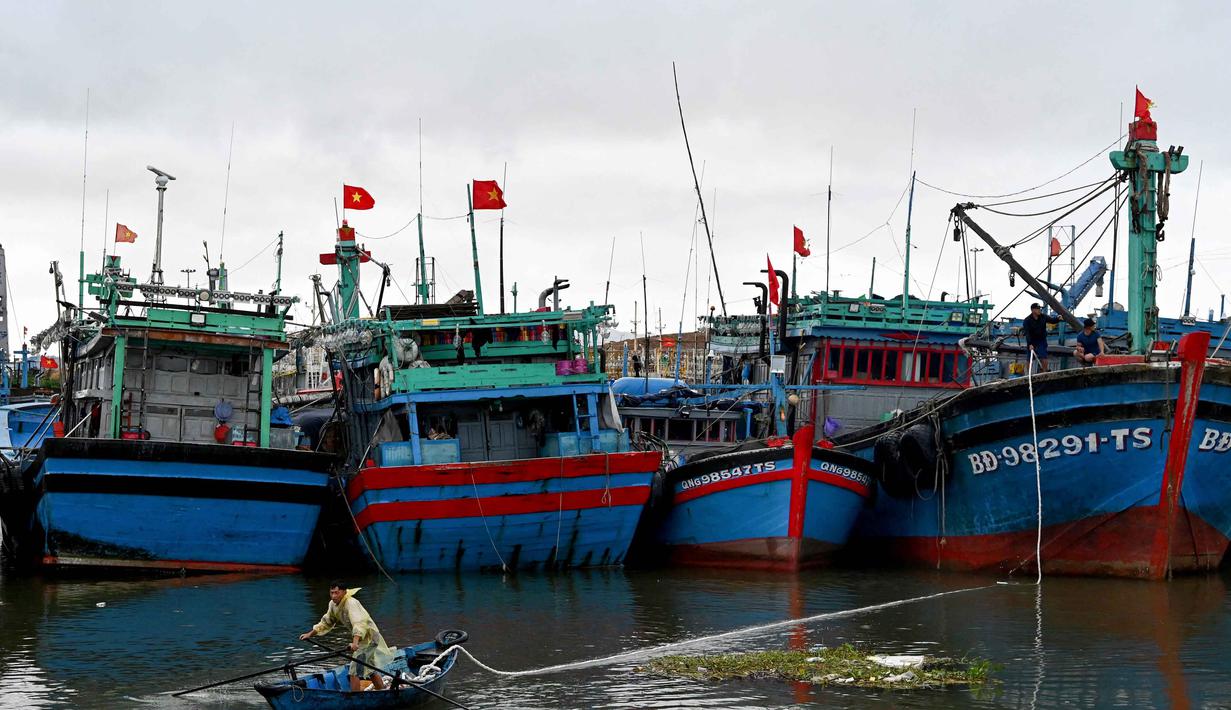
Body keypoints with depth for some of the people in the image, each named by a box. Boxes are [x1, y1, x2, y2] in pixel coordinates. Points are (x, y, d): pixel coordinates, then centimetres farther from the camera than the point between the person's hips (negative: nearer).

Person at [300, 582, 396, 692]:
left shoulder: (351, 603, -26)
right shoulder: (333, 604, 3)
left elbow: (359, 623, -41)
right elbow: (326, 623, 18)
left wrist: (355, 642, -54)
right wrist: (310, 634, 13)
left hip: (368, 637, -10)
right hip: (361, 638, 10)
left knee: (354, 671, -13)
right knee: (371, 671, 21)